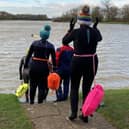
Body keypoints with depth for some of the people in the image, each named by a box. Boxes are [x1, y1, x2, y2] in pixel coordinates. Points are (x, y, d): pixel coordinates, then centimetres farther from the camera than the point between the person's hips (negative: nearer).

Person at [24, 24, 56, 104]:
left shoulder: (34, 43, 1)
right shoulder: (50, 46, -2)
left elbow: (28, 56, 1)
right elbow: (54, 59, -2)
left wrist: (25, 66, 7)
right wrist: (54, 69, 4)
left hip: (34, 66, 2)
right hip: (44, 67, -2)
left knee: (33, 85, 18)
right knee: (42, 86, 8)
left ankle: (31, 101, 28)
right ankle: (40, 102, 8)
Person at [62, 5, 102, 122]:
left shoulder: (76, 32, -13)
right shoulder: (95, 32, -3)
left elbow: (64, 42, 5)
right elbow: (99, 38, 22)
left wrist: (70, 29, 13)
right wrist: (95, 27, 30)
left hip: (78, 62, -2)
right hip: (92, 62, 3)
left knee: (74, 87, 15)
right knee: (87, 88, 13)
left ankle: (74, 113, 5)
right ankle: (85, 115, 16)